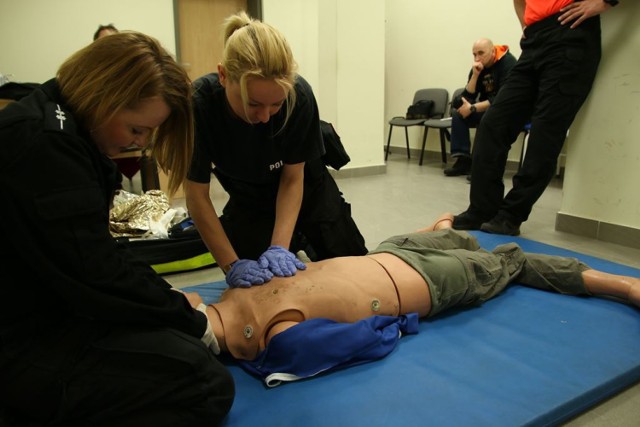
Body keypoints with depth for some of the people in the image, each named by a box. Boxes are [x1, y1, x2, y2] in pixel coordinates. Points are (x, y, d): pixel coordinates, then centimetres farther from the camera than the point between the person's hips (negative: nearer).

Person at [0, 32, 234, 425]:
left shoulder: (64, 129, 10)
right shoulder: (43, 144, -23)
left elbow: (94, 254, 12)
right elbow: (96, 272, -23)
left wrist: (172, 301, 4)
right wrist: (190, 320, -10)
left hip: (51, 308, 11)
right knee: (207, 385, -21)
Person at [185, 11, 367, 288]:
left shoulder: (299, 96, -34)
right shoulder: (198, 104, -34)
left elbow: (292, 179, -21)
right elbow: (197, 197, -25)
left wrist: (279, 246, -31)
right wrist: (232, 264, -30)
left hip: (308, 191, 0)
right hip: (249, 204, 0)